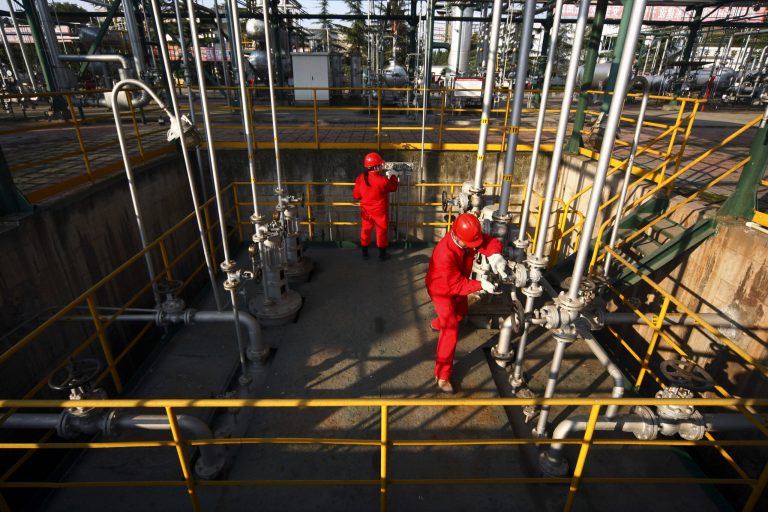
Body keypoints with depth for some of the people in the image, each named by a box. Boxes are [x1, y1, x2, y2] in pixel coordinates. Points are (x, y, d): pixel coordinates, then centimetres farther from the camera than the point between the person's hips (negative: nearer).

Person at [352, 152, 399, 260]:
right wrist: (393, 176, 9)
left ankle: (365, 253, 27)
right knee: (381, 231, 12)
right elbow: (393, 188, -6)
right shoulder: (383, 180, -24)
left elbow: (356, 195, -4)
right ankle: (382, 254, 23)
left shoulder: (360, 178, -11)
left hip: (366, 211, 4)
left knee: (366, 230, 17)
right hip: (380, 211, -4)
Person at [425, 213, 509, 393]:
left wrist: (494, 255, -46)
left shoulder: (469, 237, -22)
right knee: (451, 331, -14)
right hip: (442, 290, -8)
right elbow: (457, 285, -36)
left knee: (461, 312, 32)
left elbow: (490, 242, -25)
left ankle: (437, 324, 64)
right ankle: (442, 375, -4)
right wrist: (481, 285, -42)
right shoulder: (445, 254, -42)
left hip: (458, 285, 8)